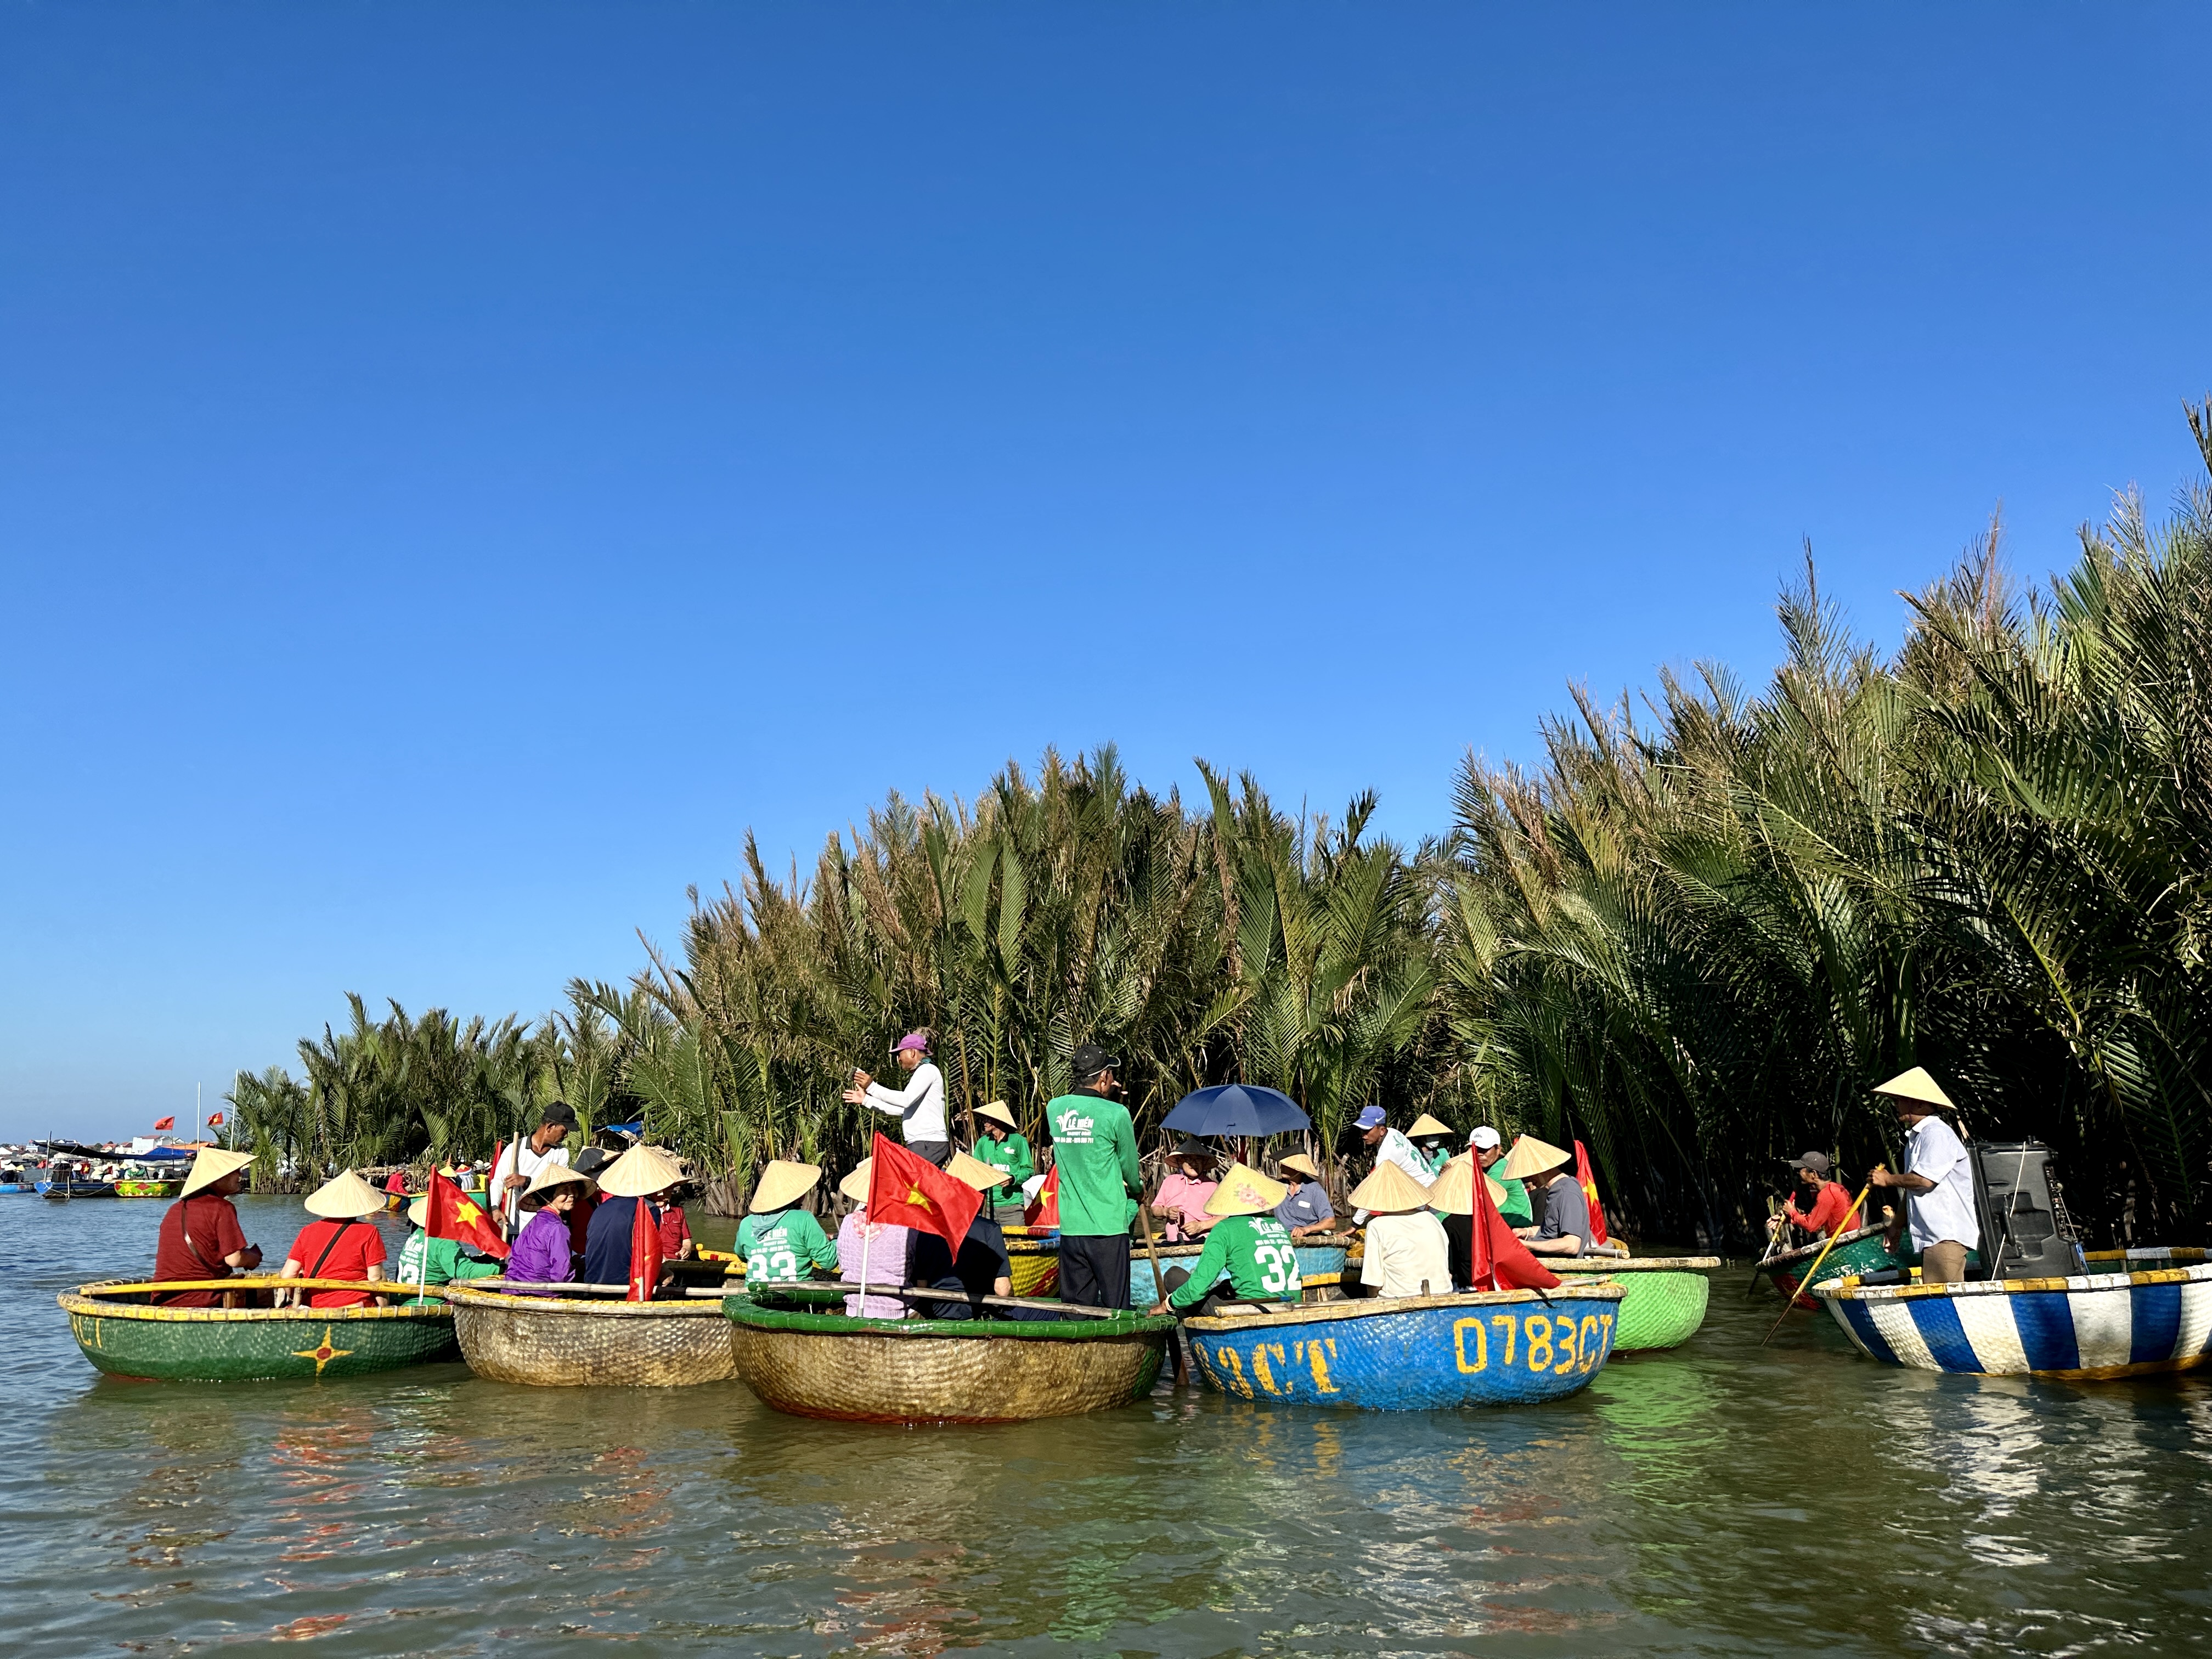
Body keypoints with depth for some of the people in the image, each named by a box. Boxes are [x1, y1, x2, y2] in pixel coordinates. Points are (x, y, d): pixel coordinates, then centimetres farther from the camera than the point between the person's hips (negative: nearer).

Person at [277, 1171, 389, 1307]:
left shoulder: (308, 1231, 9)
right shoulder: (369, 1232, -1)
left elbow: (287, 1276, 6)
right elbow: (376, 1278, -6)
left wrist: (296, 1301, 23)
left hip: (314, 1308, 4)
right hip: (355, 1307, -4)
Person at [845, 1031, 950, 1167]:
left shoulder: (927, 1069, -4)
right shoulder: (919, 1074, 27)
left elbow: (906, 1100, -18)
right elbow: (900, 1110, 28)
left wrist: (872, 1087, -15)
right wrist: (865, 1100, 29)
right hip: (919, 1144, 10)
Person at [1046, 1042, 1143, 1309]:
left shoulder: (1054, 1108, 3)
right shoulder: (1116, 1114, -11)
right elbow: (1130, 1167, 3)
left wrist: (1105, 1095, 22)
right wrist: (1138, 1189, 24)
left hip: (1070, 1227, 5)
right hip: (1108, 1227, -5)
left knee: (1074, 1309, 9)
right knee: (1114, 1310, 2)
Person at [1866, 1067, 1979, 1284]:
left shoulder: (1937, 1133, -13)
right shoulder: (1914, 1138, 20)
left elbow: (1923, 1180, -22)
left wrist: (1888, 1180, -6)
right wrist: (1896, 1225, 23)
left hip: (1948, 1235, -10)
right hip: (1932, 1237, 10)